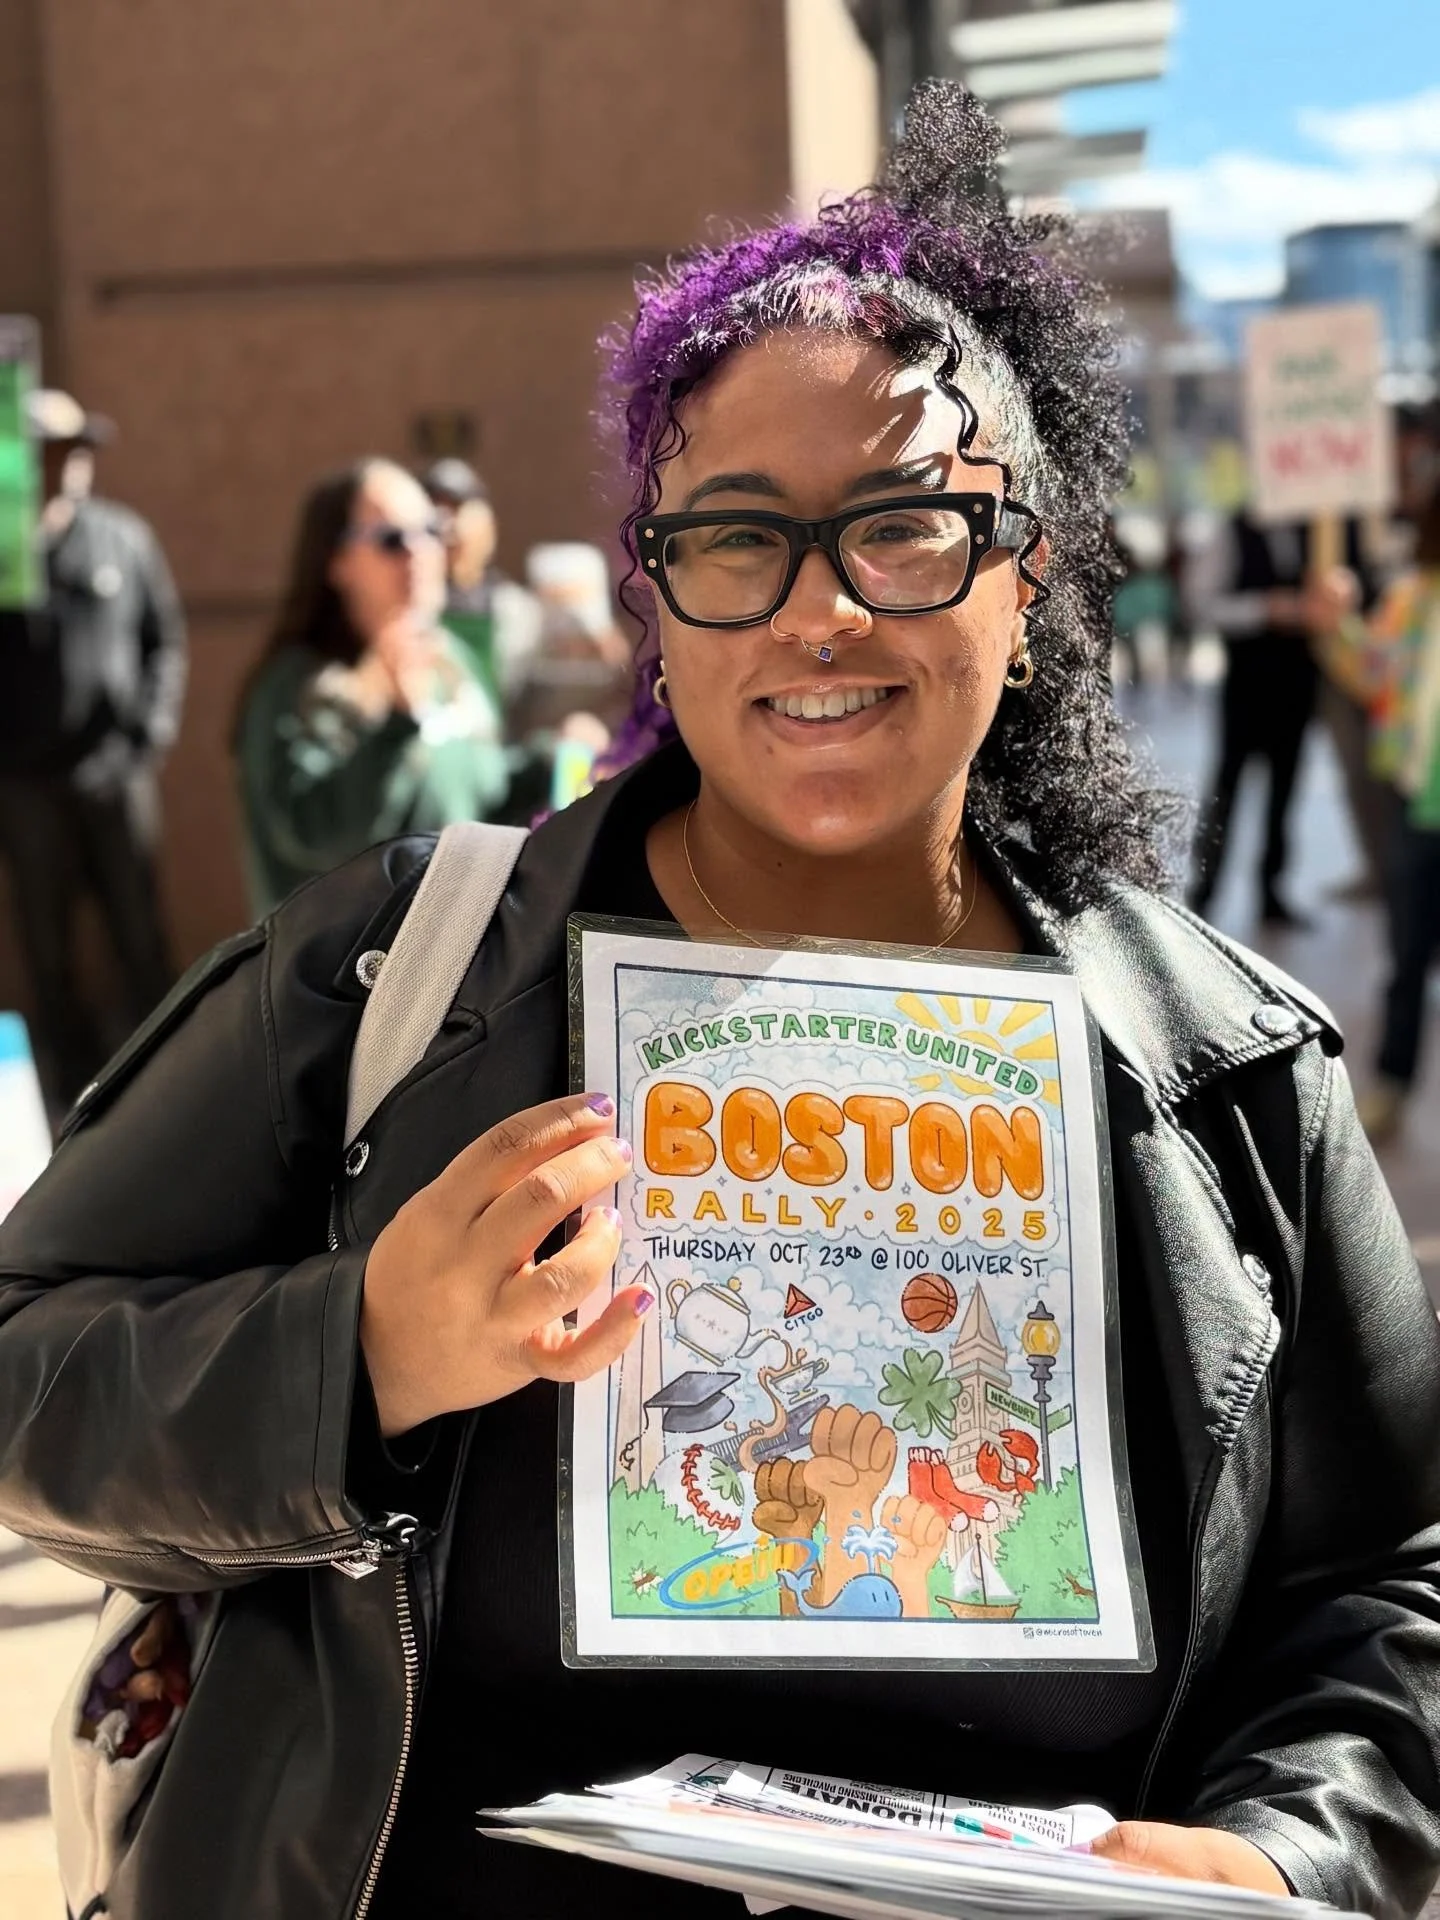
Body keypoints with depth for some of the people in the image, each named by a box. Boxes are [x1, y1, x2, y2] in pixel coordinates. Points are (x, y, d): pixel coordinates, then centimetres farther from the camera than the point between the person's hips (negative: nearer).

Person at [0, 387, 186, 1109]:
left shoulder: (123, 536, 2)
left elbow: (165, 637, 7)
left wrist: (154, 731, -2)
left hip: (118, 774, 1)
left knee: (142, 942, 5)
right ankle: (77, 1098, 14)